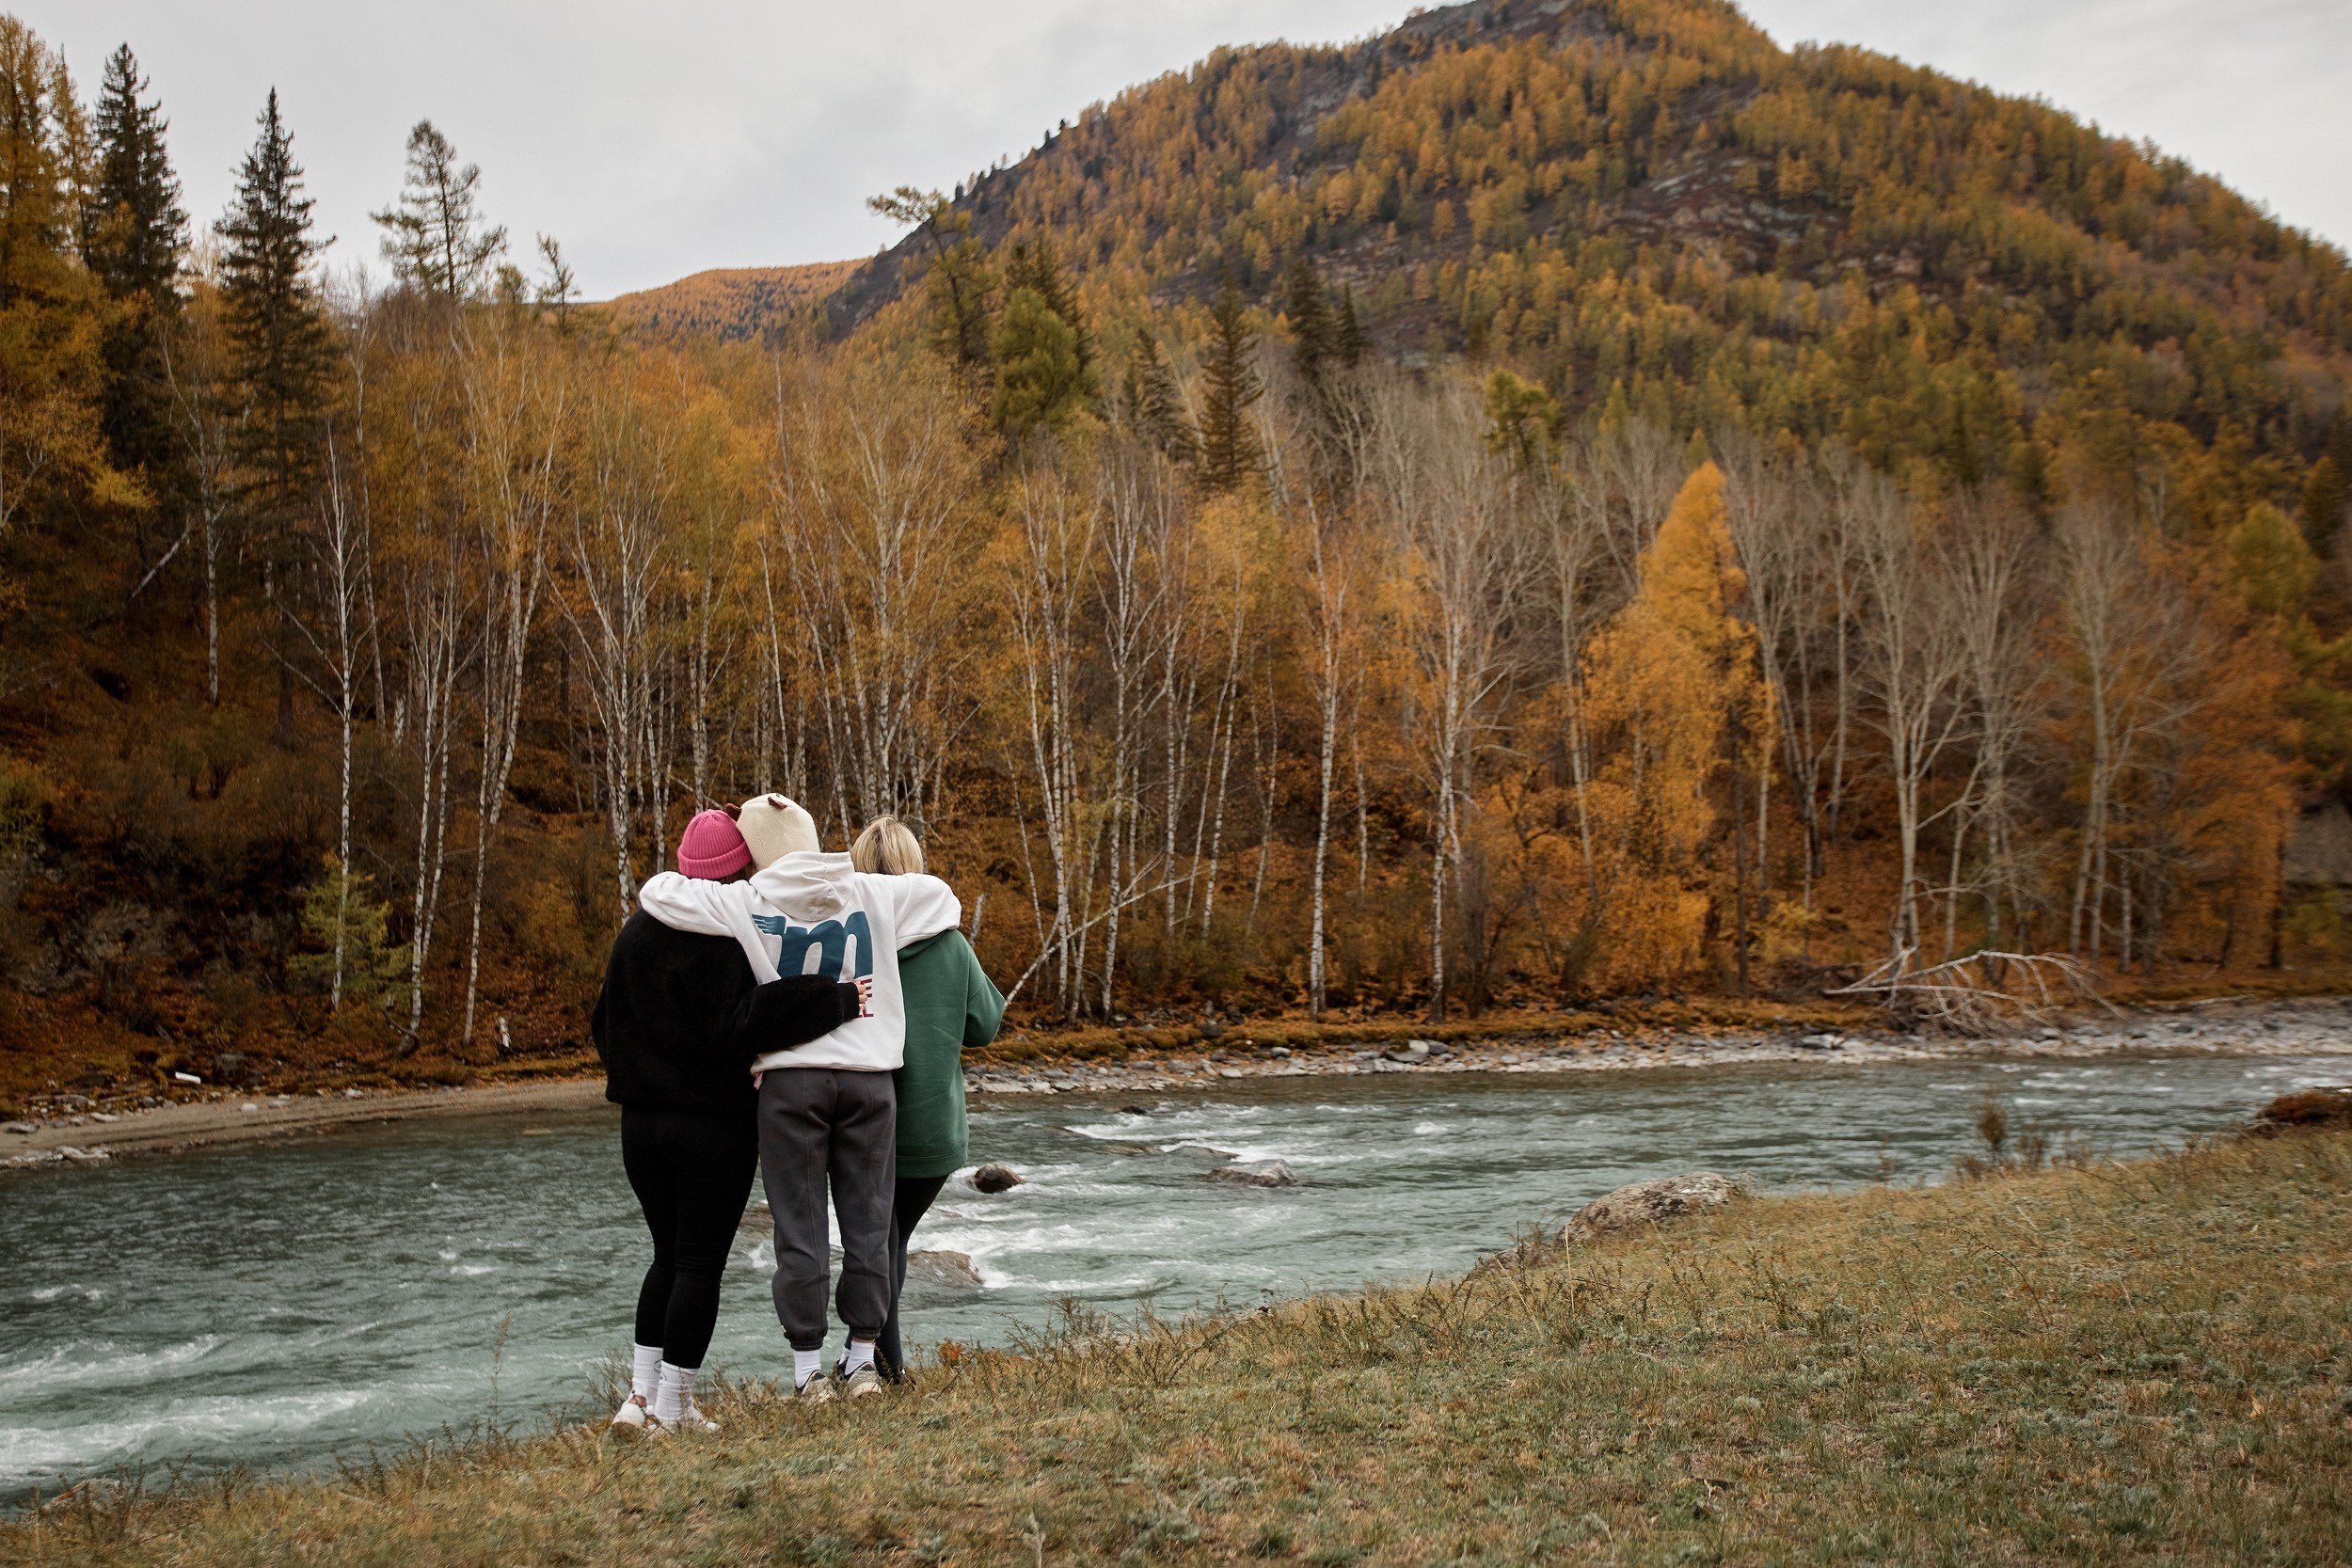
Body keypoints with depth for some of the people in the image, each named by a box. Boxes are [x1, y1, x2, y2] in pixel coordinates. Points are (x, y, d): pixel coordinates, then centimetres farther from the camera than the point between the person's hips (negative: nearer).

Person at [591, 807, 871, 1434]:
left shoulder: (635, 932, 7)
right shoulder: (718, 942, -18)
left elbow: (605, 1023, 15)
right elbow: (740, 1024, -28)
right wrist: (836, 1001, -27)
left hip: (641, 1122, 7)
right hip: (714, 1125, -7)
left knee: (669, 1258, 18)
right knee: (700, 1265, 3)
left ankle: (640, 1397, 16)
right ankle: (673, 1410, 7)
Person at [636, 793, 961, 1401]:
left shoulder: (744, 904, -4)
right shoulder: (873, 895, 4)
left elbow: (655, 892, 0)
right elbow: (943, 900, 19)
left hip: (790, 1079, -2)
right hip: (869, 1076, 2)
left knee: (800, 1226, 6)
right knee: (867, 1220, 11)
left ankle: (808, 1367, 11)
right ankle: (862, 1358, 18)